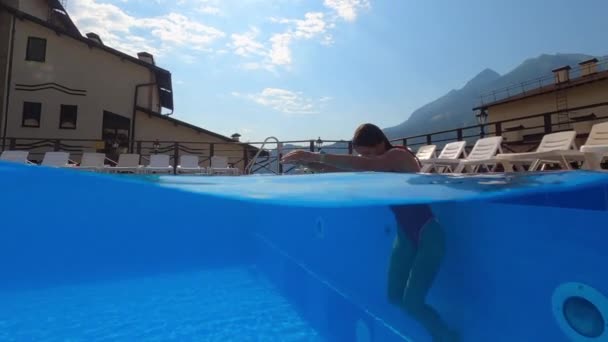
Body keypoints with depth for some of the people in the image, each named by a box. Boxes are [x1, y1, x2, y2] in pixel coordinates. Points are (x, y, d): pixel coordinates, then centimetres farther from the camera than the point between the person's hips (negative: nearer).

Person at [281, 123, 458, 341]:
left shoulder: (398, 156, -20)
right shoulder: (376, 163, 3)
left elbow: (363, 165, -40)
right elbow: (335, 168, -1)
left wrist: (317, 156, -42)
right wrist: (308, 162, -16)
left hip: (428, 235, -8)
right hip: (406, 235, 8)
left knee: (412, 303, -8)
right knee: (394, 297, 9)